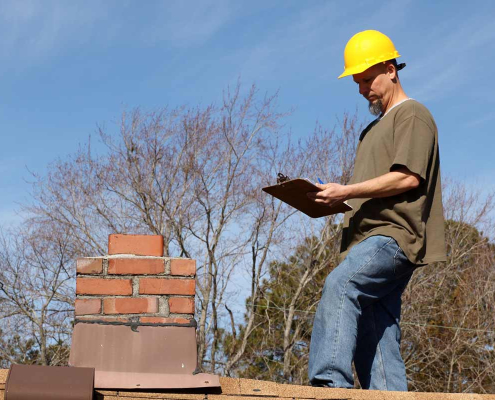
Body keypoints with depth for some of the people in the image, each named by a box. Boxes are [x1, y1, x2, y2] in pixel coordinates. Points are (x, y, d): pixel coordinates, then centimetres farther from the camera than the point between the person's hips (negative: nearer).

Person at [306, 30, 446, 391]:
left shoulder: (412, 115, 3)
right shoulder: (374, 128, 31)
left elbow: (408, 178, -12)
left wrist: (347, 191, -14)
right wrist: (335, 200, 12)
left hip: (395, 235, -10)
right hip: (370, 238, 10)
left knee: (340, 285, -32)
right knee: (373, 336, 1)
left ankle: (329, 382, -43)